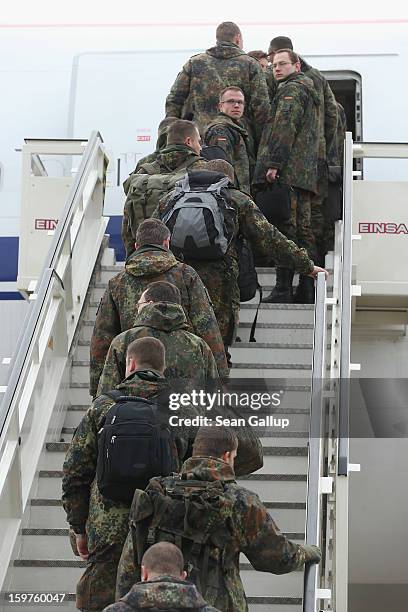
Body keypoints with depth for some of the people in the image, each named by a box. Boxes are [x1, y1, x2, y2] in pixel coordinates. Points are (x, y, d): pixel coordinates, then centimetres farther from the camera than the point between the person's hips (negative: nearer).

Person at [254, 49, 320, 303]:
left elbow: (284, 128, -16)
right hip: (306, 173, 10)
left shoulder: (291, 90, -4)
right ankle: (308, 290, 11)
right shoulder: (308, 91, 28)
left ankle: (283, 290, -15)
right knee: (303, 230, 9)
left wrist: (274, 163, -20)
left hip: (287, 171, -10)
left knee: (285, 228, -12)